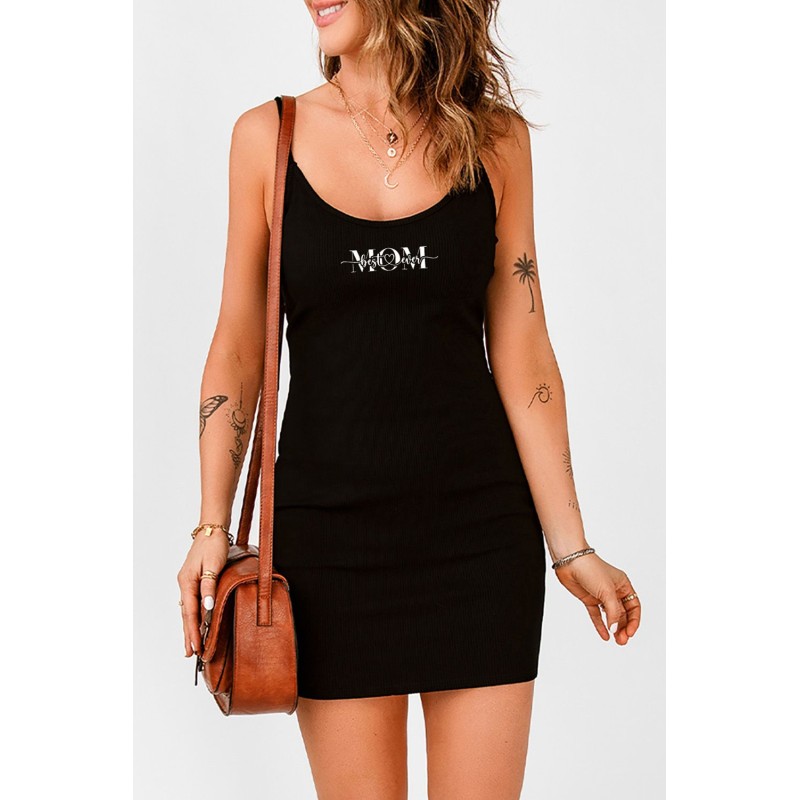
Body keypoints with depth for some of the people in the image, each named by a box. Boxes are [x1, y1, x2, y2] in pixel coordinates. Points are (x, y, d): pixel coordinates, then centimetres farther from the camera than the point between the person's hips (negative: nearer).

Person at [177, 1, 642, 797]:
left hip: (480, 529, 1)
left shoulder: (495, 138, 1)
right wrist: (212, 529, -1)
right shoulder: (267, 136, 0)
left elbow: (521, 357, 1)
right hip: (330, 534, 0)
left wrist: (571, 547, -1)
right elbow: (238, 349, 4)